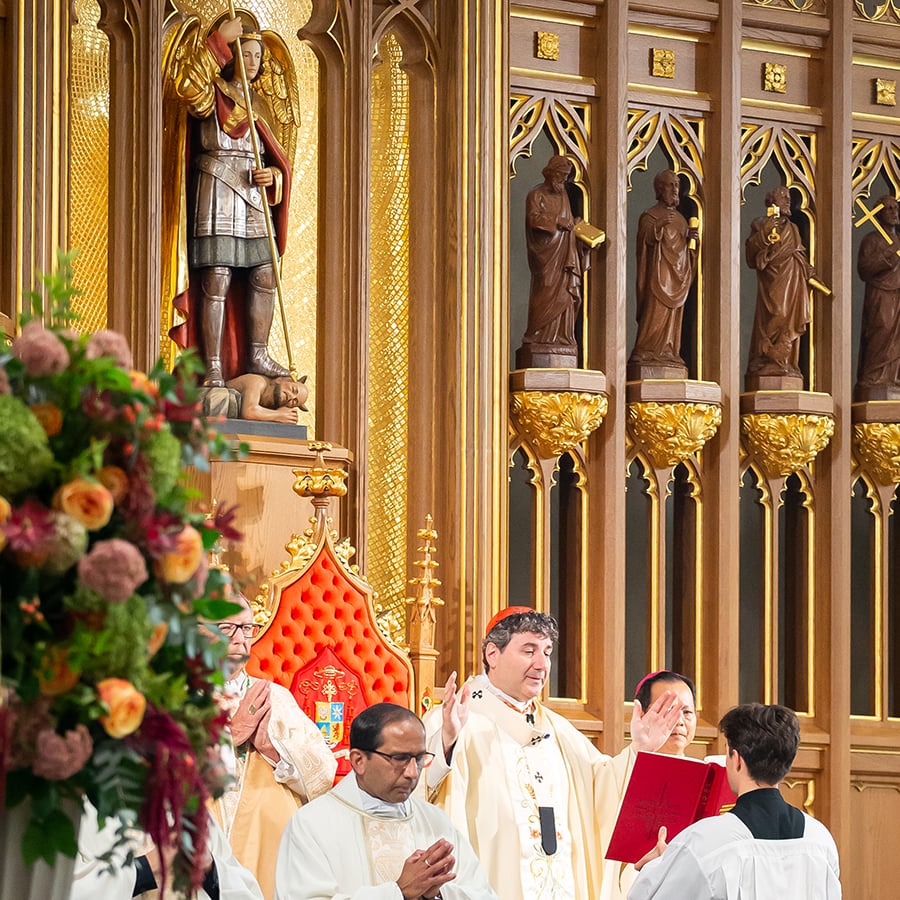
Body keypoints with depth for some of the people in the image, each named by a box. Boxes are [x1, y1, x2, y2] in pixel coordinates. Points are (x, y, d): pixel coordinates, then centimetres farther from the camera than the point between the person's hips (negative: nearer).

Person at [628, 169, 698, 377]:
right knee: (654, 315, -15)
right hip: (658, 272, -7)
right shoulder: (649, 216, 0)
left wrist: (691, 238, 2)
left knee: (674, 318, 2)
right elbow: (644, 239, -13)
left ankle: (670, 353, 1)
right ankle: (646, 352, -18)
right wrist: (658, 226, -28)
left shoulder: (680, 219, 21)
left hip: (677, 276, 7)